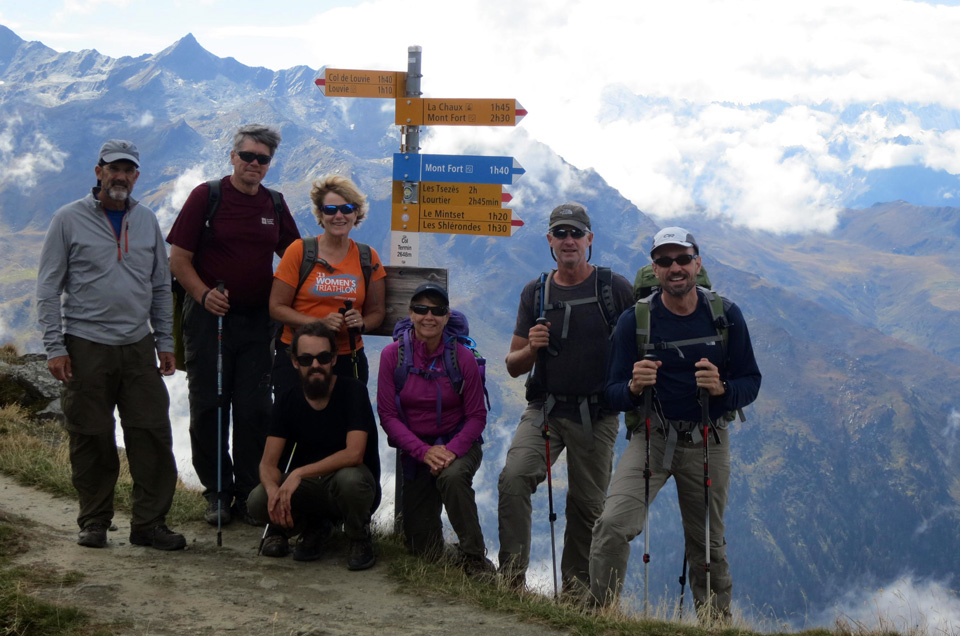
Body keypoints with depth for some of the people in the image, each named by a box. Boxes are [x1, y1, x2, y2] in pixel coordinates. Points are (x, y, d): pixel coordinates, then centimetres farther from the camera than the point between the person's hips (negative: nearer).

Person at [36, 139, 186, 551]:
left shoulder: (146, 220, 12)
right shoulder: (69, 219, 1)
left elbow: (161, 286, 18)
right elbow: (48, 288, 0)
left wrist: (165, 340, 11)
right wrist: (54, 347, -7)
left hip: (138, 347, 3)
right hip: (86, 347, -3)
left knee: (152, 435, -2)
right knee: (91, 438, 2)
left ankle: (150, 523, 5)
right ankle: (94, 521, 16)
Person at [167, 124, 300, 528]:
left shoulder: (274, 204, 10)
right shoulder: (206, 196, -2)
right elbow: (179, 259, -5)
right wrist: (204, 294, -20)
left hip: (257, 320, 3)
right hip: (209, 316, -3)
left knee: (255, 411, 3)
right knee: (208, 408, 2)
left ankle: (249, 494, 13)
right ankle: (217, 493, 14)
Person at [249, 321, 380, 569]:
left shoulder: (353, 391, -15)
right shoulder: (288, 400, -2)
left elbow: (354, 453, -27)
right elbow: (268, 463, -7)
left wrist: (299, 473, -33)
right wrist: (274, 489, -30)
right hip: (309, 487, 4)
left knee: (350, 479, -39)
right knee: (258, 501, -23)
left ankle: (360, 538, -6)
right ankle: (314, 527, 8)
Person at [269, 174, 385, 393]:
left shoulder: (367, 257, 8)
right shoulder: (299, 251, 0)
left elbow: (377, 311, 15)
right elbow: (277, 307, -2)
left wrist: (361, 323, -8)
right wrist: (319, 323, -15)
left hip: (349, 359, 2)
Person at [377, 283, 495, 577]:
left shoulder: (463, 357, -10)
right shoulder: (393, 355, -9)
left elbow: (477, 417, -6)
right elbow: (387, 415, -9)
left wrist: (450, 450, -23)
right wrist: (424, 451, -21)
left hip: (458, 444, -1)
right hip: (414, 448, 1)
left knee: (452, 475, -39)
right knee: (424, 550, -2)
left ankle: (474, 556, -21)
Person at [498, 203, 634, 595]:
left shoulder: (615, 288, 1)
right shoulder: (535, 293, 9)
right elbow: (514, 366, 11)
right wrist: (531, 348, -10)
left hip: (597, 416, -1)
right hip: (545, 410, 2)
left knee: (588, 503, 3)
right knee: (513, 477, -21)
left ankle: (576, 586, 22)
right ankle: (511, 576, -14)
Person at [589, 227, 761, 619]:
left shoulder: (725, 316, -2)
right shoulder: (634, 322, -5)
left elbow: (751, 381, 1)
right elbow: (614, 393, -3)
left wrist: (722, 389, -21)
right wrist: (633, 387, -27)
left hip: (707, 443, 1)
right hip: (653, 438, -1)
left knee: (708, 546, 12)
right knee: (613, 523, -22)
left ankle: (717, 622, 33)